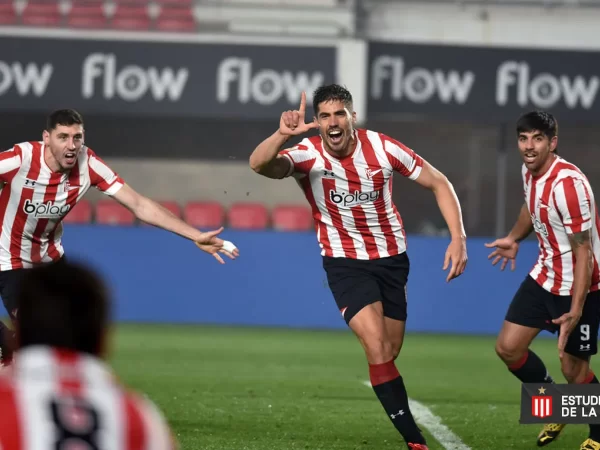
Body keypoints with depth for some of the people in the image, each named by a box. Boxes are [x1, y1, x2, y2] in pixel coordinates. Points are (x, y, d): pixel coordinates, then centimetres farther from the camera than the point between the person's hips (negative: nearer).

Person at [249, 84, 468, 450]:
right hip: (346, 263, -2)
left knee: (390, 354, 10)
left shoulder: (382, 148, -13)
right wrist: (282, 135, -57)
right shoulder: (308, 155, -18)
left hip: (392, 258, 3)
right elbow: (259, 165, -37)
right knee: (377, 349, -19)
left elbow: (438, 183, -4)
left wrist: (458, 238, -14)